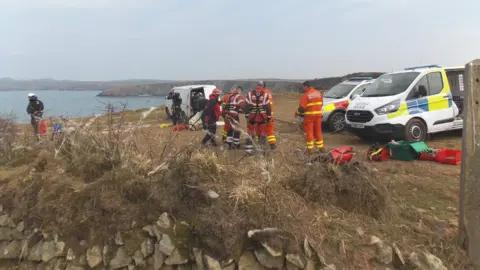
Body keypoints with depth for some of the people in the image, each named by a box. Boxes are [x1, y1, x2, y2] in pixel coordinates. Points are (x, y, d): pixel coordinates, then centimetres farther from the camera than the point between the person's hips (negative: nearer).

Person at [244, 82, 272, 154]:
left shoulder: (249, 94, 0)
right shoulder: (265, 95, -3)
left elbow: (246, 106, 1)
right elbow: (268, 107, -2)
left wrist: (246, 115, 10)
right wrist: (269, 117, 6)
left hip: (252, 116, 1)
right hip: (262, 117, -1)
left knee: (250, 133, 9)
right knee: (262, 133, 12)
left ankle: (248, 148, 6)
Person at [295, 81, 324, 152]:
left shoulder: (306, 95, -12)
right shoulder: (319, 93, 8)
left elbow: (302, 107, -14)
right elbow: (321, 104, 14)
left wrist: (297, 113, 3)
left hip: (309, 116, -6)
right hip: (318, 115, 6)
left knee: (309, 131, 2)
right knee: (318, 131, 15)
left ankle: (309, 148, 2)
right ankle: (320, 147, 20)